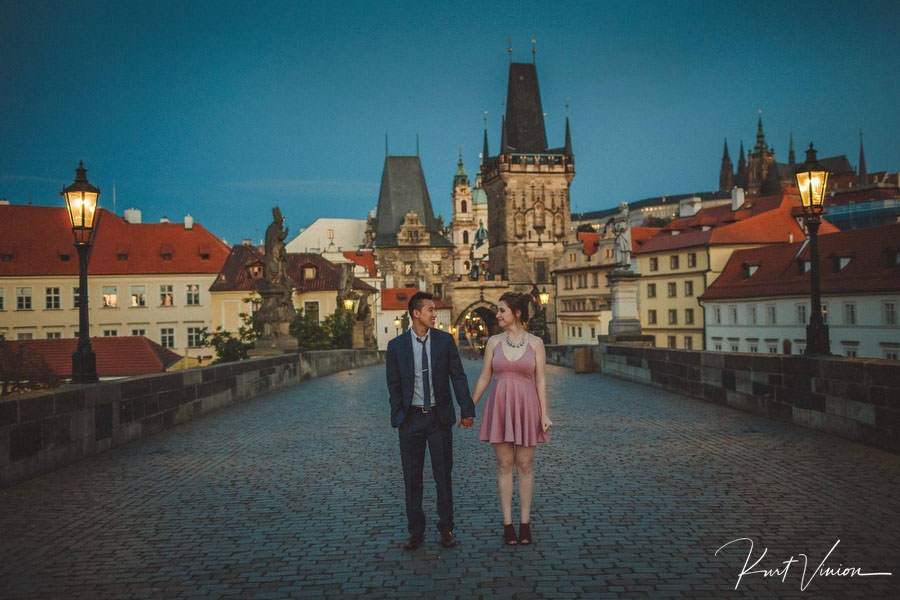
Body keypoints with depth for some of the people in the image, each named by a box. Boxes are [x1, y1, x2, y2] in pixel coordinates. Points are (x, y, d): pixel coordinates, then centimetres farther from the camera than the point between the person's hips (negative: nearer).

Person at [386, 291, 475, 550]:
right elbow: (394, 385, 4)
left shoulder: (445, 340, -1)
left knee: (443, 475, 7)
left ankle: (446, 528, 21)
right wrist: (398, 417, -3)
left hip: (439, 417, 0)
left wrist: (467, 410, -11)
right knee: (412, 478, 7)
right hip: (411, 419, 0)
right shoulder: (396, 345, -1)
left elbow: (458, 376, -3)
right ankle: (416, 531, 20)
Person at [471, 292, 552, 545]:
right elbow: (484, 377, 7)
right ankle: (508, 524, 12)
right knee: (504, 465, 4)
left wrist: (544, 414, -8)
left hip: (526, 407, -1)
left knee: (524, 466, 5)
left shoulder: (535, 343, 0)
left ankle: (525, 523, 16)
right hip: (500, 407, 1)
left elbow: (540, 381, -1)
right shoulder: (494, 341, 4)